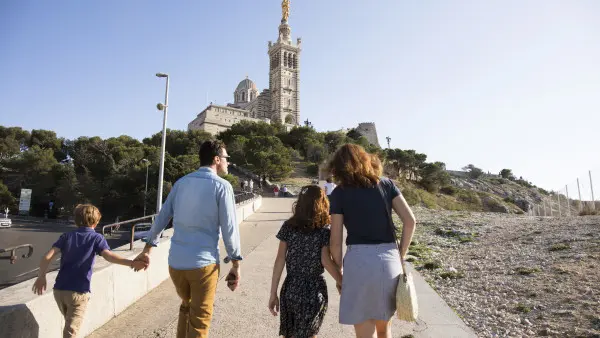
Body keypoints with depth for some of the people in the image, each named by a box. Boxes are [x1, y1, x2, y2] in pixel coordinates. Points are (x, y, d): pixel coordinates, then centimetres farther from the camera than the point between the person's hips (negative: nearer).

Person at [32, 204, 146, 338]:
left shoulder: (66, 236, 8)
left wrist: (41, 277, 11)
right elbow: (109, 255, -22)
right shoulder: (97, 238, -3)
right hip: (78, 292, -5)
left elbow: (47, 257, -2)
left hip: (59, 289, 5)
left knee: (70, 325, 27)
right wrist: (131, 263, -33)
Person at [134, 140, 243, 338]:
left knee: (186, 307, 27)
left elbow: (162, 217, 12)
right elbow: (229, 229, -11)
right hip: (203, 263, -5)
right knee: (199, 321, 10)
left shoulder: (181, 182, 7)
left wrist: (148, 248, 22)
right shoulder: (221, 186, -9)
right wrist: (236, 265, -4)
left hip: (175, 262, 6)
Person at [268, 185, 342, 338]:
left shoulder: (288, 227, -1)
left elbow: (280, 260, -3)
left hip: (290, 289, 2)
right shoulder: (325, 230, -7)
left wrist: (273, 293, 1)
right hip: (314, 291, -2)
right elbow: (326, 261, -15)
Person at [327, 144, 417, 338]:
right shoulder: (386, 184, 8)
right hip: (390, 261, 4)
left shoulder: (339, 193, 1)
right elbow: (410, 221, 2)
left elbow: (336, 242, -2)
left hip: (359, 261, -4)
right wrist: (400, 255, 10)